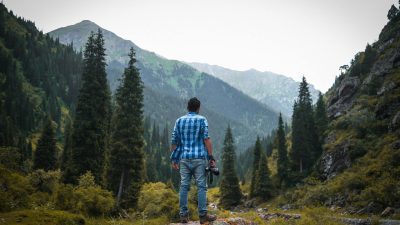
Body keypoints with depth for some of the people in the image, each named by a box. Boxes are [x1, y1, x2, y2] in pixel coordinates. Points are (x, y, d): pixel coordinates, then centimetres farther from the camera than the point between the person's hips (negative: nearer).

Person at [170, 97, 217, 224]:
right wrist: (211, 157, -7)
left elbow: (174, 141, 7)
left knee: (184, 186, 5)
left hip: (184, 158, 3)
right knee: (201, 186, 0)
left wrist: (174, 159, 12)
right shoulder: (202, 120, 1)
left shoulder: (179, 121, 10)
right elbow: (206, 139, -8)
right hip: (199, 158, -3)